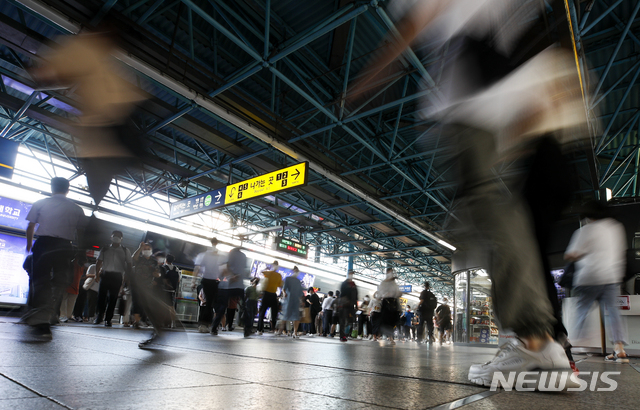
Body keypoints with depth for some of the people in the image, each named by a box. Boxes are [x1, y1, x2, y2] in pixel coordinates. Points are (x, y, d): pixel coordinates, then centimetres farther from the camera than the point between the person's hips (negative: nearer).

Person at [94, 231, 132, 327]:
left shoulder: (125, 251, 12)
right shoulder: (105, 249, 16)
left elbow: (129, 265, 10)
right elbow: (99, 262, 15)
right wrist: (97, 274, 2)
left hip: (117, 276, -1)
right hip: (105, 274, 1)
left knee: (113, 298, -1)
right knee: (101, 296, -3)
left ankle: (108, 319, 5)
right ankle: (99, 316, 10)